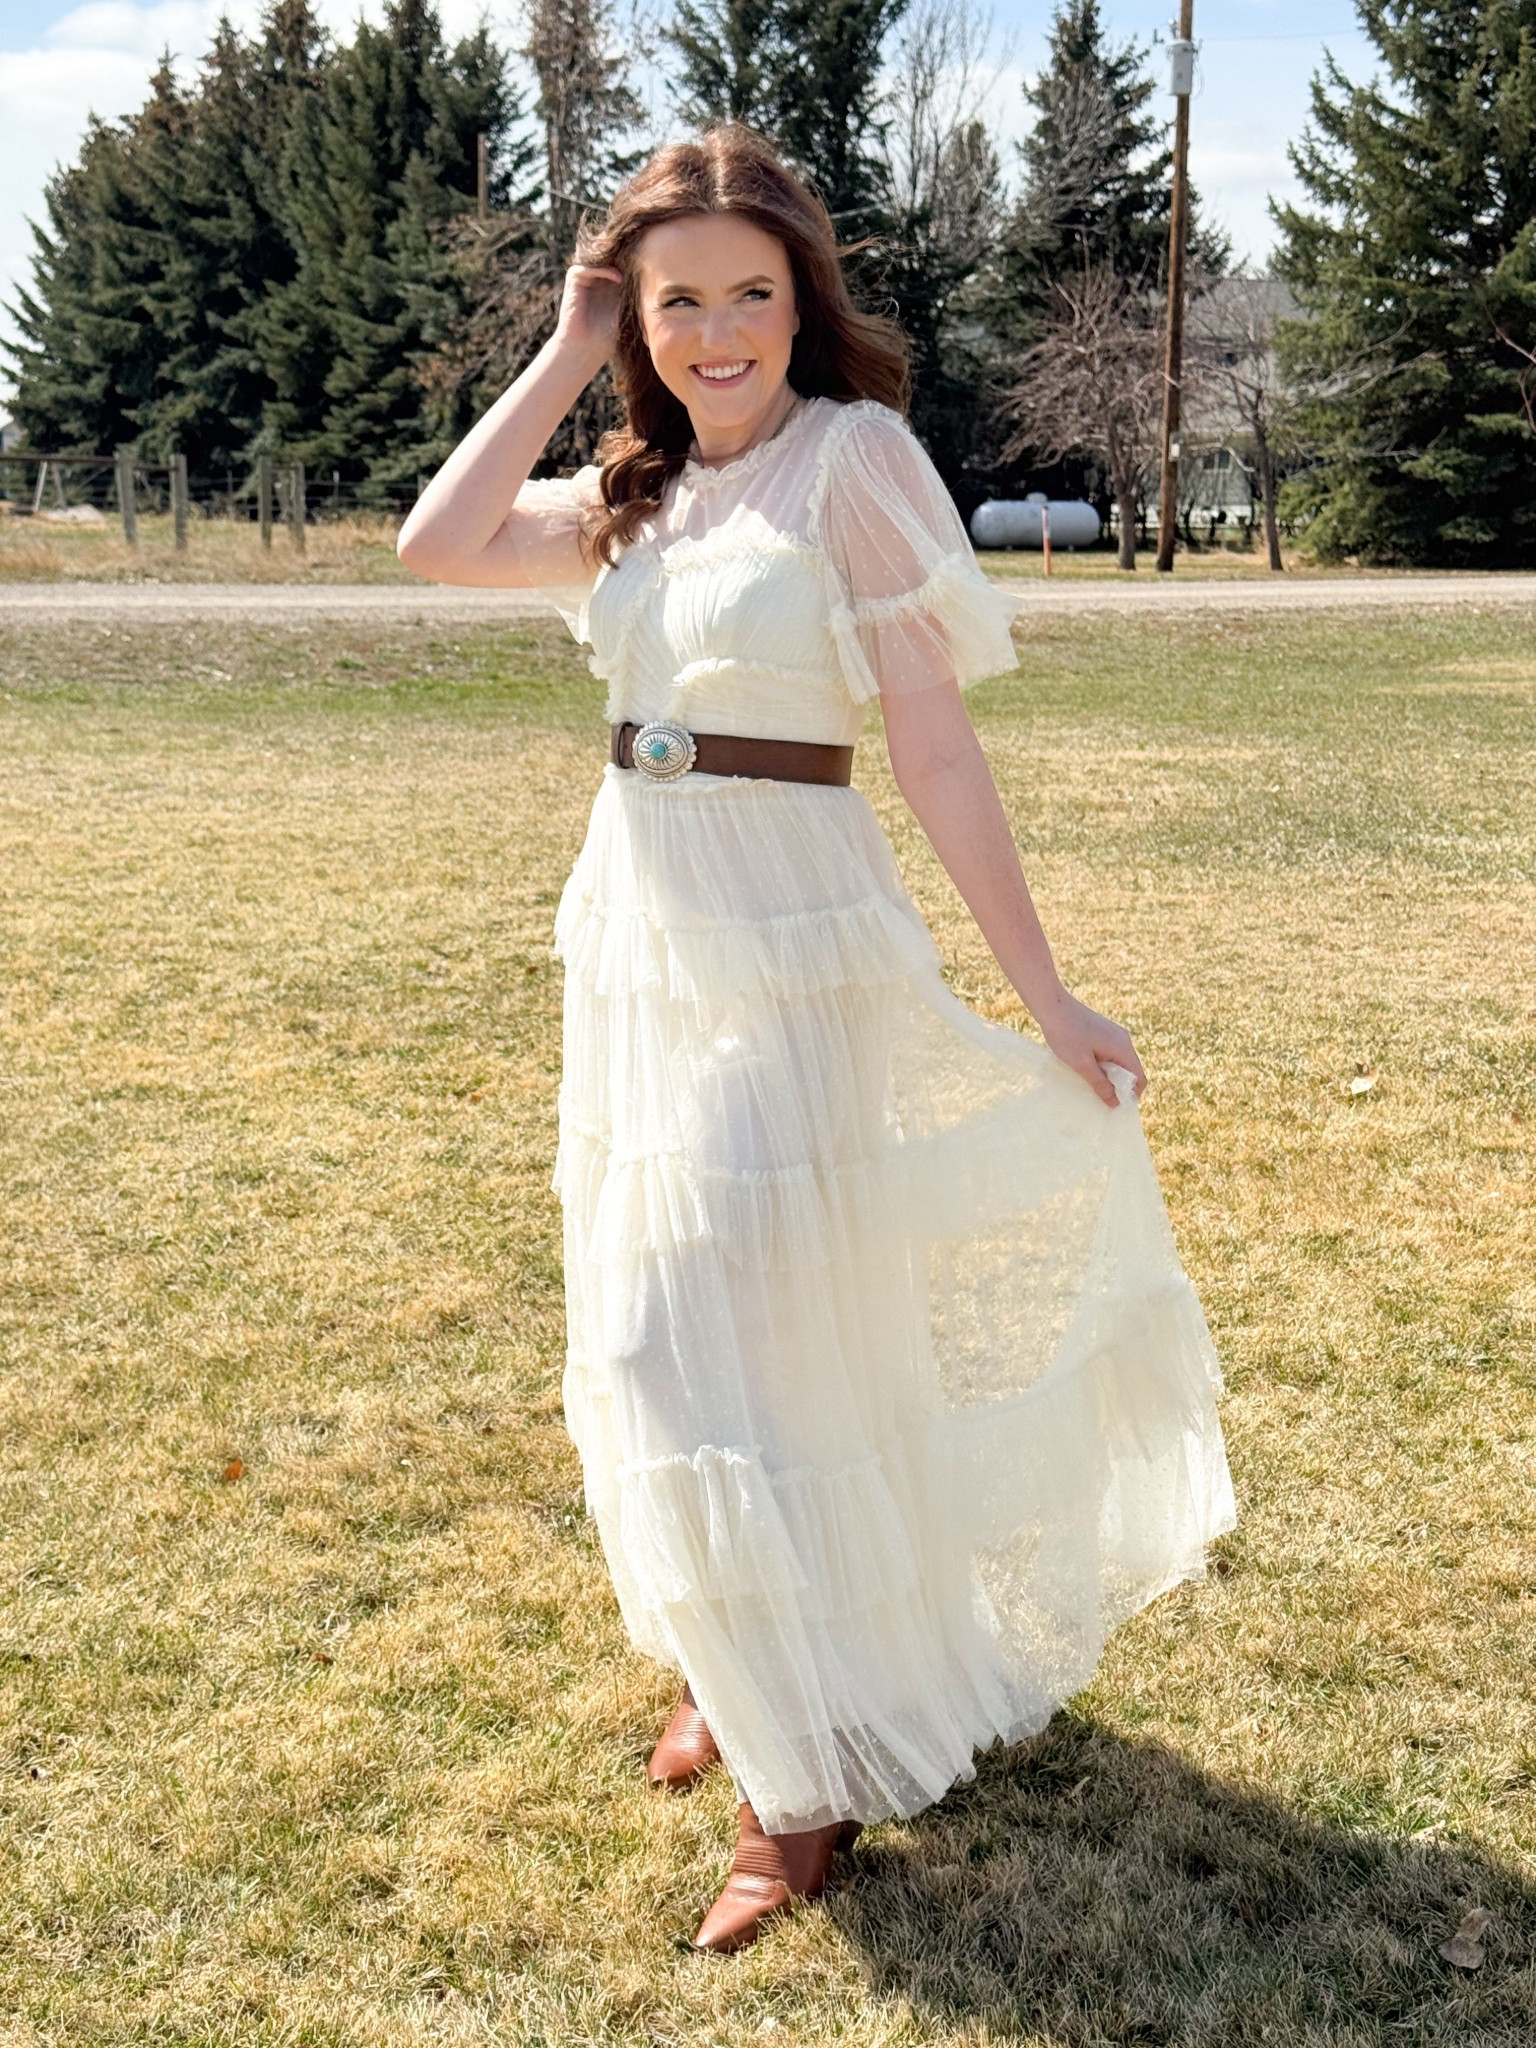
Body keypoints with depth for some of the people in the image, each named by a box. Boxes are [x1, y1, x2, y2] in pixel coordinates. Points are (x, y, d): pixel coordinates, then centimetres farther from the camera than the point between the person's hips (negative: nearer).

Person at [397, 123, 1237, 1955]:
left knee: (721, 1356, -3)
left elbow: (933, 744, -12)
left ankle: (809, 1785, 15)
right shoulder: (640, 493, 11)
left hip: (786, 947, -7)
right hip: (634, 942, 7)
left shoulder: (850, 457, -9)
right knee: (655, 1344, 16)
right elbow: (438, 545, -1)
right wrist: (570, 351, 2)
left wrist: (1042, 995, -12)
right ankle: (740, 1662, 39)